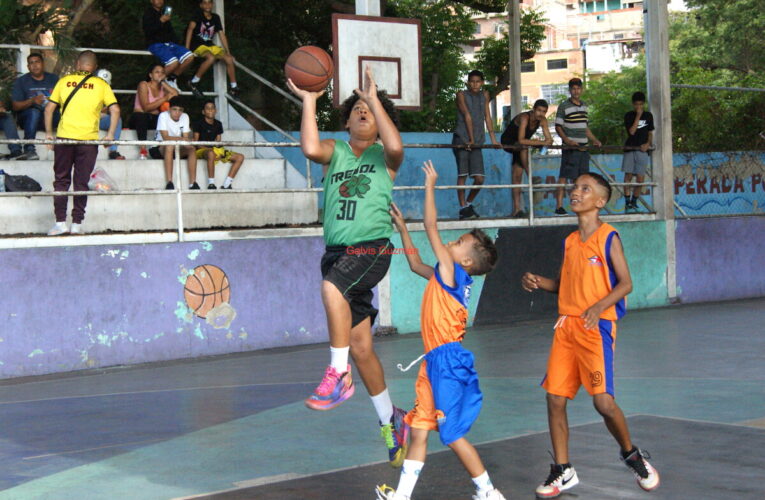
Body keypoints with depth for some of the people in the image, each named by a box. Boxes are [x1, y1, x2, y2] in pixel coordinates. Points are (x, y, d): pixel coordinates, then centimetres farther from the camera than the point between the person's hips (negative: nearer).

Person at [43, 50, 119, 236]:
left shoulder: (64, 81, 5)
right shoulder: (101, 85, 3)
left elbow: (49, 108, 4)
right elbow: (115, 110, -4)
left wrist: (48, 133, 11)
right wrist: (110, 135, 2)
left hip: (64, 137, 0)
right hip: (89, 139, 0)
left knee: (61, 180, 10)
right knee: (82, 182, 6)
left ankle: (60, 222, 4)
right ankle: (77, 224, 5)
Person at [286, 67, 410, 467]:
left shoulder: (384, 157, 6)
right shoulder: (335, 151, 14)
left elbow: (395, 146, -18)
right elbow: (311, 149, -9)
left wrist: (374, 99, -11)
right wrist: (308, 101, -6)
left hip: (372, 249, -5)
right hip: (336, 251, 5)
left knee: (332, 286, -36)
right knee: (360, 345, 7)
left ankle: (339, 374, -27)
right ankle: (390, 420, 22)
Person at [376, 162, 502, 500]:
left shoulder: (452, 273, -9)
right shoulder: (444, 277, 15)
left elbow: (431, 227, -11)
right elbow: (416, 264, 32)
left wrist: (430, 186, -6)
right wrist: (401, 227, 30)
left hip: (449, 361, -9)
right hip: (435, 362, 9)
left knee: (453, 434, -4)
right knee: (418, 430, 9)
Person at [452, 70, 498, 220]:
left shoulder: (484, 95, 14)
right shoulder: (462, 95, 0)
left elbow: (487, 117, 11)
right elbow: (467, 116, -8)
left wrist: (493, 139, 4)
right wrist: (471, 139, -14)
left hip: (476, 143, 4)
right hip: (461, 140, -4)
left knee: (479, 178, -1)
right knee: (462, 175, -6)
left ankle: (468, 204, 19)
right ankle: (463, 208, -1)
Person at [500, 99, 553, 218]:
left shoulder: (542, 120, -11)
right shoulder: (524, 118, -31)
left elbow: (549, 140, -12)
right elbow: (521, 140, -42)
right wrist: (541, 142, -42)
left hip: (520, 146, 6)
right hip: (507, 142, -6)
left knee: (517, 176, 0)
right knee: (525, 147, -39)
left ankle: (516, 210, -4)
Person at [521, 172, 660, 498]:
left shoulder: (608, 238, -5)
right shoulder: (569, 242, 14)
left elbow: (625, 283, -9)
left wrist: (598, 307, -23)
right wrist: (537, 282, 4)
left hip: (597, 326, -6)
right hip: (566, 325, 6)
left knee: (603, 400, -12)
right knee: (555, 399, 2)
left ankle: (631, 454, 14)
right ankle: (563, 472, 13)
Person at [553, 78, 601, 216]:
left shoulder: (584, 106, 16)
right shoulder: (564, 106, -5)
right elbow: (558, 127, -8)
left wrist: (595, 140, 19)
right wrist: (567, 140, -23)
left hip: (583, 148, 7)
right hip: (570, 148, -7)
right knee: (564, 177, -10)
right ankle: (559, 207, -11)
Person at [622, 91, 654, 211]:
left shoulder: (648, 115, 11)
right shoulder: (629, 115, 2)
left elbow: (650, 133, 16)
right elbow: (631, 131, -11)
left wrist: (648, 144, -3)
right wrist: (638, 116, -13)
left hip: (642, 150, 2)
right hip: (630, 148, -2)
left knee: (640, 178, -3)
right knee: (628, 175, -6)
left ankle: (634, 201, 9)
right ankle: (627, 201, -1)